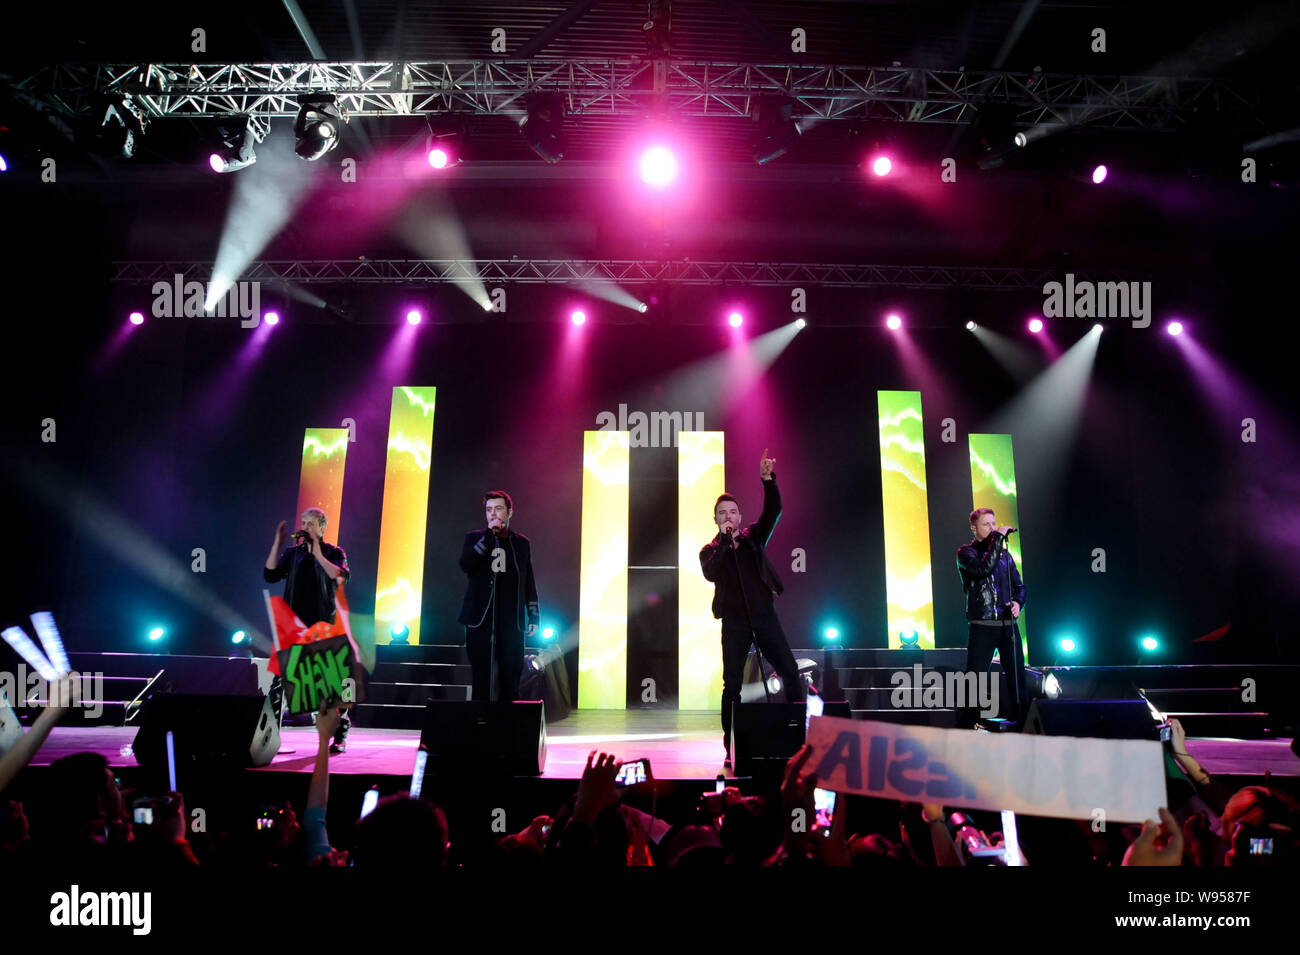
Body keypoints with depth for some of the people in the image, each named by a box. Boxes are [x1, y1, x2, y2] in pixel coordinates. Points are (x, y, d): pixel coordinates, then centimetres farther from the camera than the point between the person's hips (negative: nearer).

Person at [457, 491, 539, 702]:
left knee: (511, 677, -2)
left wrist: (534, 617, 8)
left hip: (511, 621, 1)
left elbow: (529, 583, 14)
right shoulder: (474, 538, 9)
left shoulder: (521, 543, 12)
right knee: (481, 678, -1)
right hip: (480, 619, -1)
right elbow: (465, 565, -11)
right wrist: (489, 534, -12)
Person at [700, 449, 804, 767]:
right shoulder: (710, 550, 8)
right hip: (734, 622, -1)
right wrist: (726, 541, -13)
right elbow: (710, 573, -13)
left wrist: (768, 479, -19)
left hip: (765, 616, 1)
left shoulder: (754, 536, 10)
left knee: (790, 673, -5)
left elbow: (773, 510, -5)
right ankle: (731, 749, 7)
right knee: (732, 685, 0)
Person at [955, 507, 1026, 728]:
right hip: (982, 625, -5)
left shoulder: (1005, 554, 16)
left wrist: (1018, 603, -1)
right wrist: (998, 539, -18)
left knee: (1017, 676, 7)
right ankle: (965, 726, 3)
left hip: (1008, 624, 5)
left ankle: (1018, 722, 17)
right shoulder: (966, 552, -1)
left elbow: (1019, 586, 20)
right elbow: (984, 568, -21)